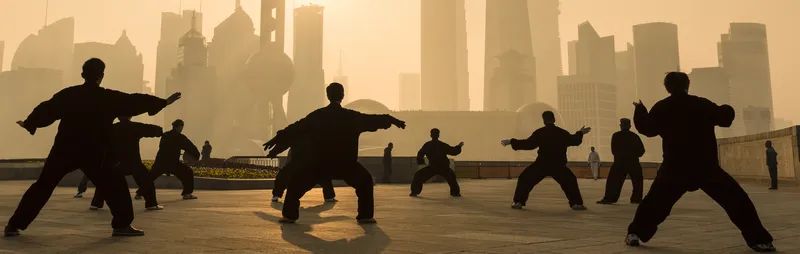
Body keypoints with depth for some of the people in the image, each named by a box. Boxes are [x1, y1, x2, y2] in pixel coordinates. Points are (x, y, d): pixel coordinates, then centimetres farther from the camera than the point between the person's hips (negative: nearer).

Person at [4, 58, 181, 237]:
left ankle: (14, 225, 16)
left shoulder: (67, 94, 5)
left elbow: (46, 110, 12)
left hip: (64, 150, 3)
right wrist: (164, 102, 8)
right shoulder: (109, 98, -3)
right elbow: (135, 102, 0)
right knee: (116, 186, 7)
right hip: (93, 154, -3)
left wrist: (29, 123, 30)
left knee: (43, 186, 14)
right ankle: (122, 225, 2)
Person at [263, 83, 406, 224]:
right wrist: (392, 120, 19)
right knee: (365, 182, 19)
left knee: (296, 182, 17)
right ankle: (365, 216, 11)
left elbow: (297, 127, 7)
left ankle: (290, 215, 9)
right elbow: (373, 120, 6)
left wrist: (277, 138, 14)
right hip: (346, 164, 0)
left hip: (320, 164, 1)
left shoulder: (316, 116, 3)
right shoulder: (352, 117, 0)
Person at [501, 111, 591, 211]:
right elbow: (574, 141, 19)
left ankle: (518, 202, 2)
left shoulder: (540, 133, -6)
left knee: (525, 179, 10)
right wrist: (580, 133, 40)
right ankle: (576, 203, 12)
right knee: (570, 181, 22)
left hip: (541, 164, -2)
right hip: (558, 165, 2)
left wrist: (511, 142, -3)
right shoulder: (562, 133, 3)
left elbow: (528, 144, -8)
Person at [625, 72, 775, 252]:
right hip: (706, 166, 0)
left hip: (675, 167, 1)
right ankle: (758, 239, 3)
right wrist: (726, 110, 36)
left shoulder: (661, 107, 0)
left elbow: (647, 129, 6)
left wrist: (640, 111, 22)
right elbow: (725, 118, 13)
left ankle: (635, 234, 7)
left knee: (655, 201, 14)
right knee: (736, 200, 8)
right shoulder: (703, 104, 2)